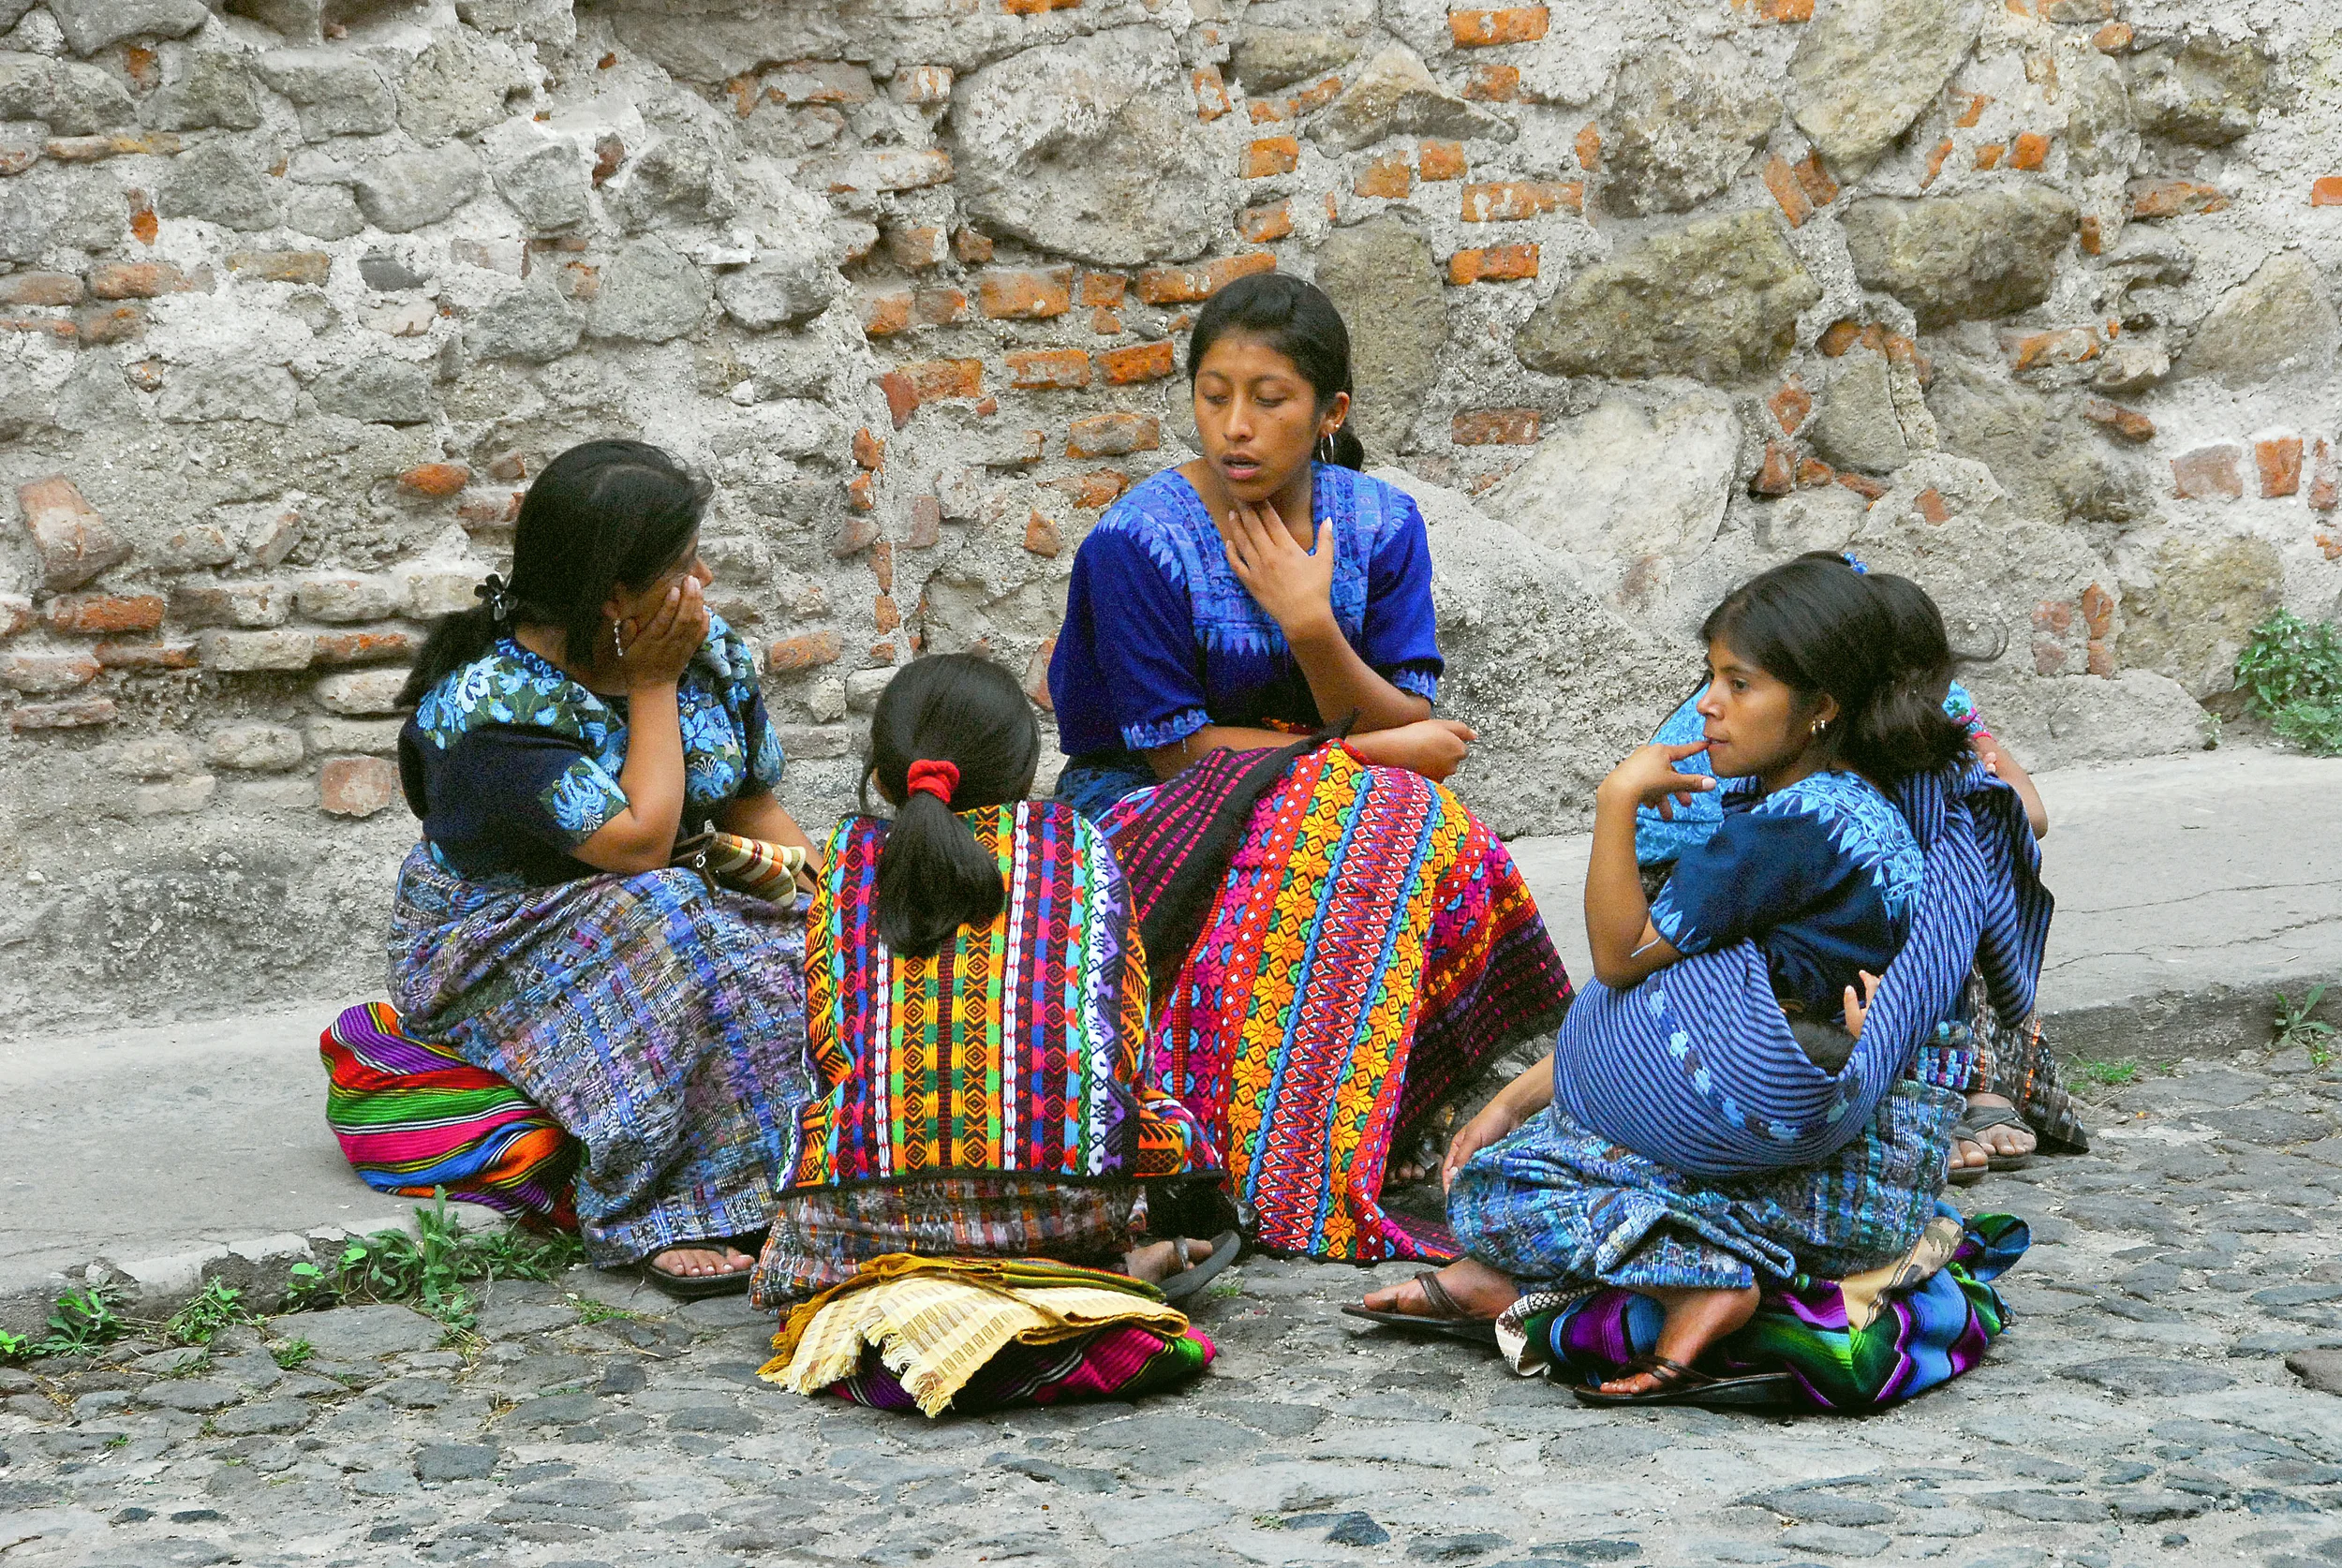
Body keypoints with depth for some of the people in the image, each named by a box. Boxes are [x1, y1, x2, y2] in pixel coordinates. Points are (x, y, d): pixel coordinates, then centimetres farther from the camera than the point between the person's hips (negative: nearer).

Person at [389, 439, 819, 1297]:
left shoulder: (706, 649, -1)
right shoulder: (490, 704, -24)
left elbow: (754, 811, 7)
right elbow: (639, 843, -28)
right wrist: (654, 687, -20)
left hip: (684, 915, 6)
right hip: (495, 948, -6)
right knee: (652, 921, -37)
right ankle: (657, 1214, -32)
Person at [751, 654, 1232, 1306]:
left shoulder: (849, 855, 14)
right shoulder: (1075, 842, 12)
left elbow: (825, 1040, 6)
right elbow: (1125, 1033, 6)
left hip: (869, 1203, 1)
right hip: (1063, 1200, 0)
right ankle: (1116, 1264, 1)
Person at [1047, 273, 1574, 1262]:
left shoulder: (1379, 526, -3)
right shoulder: (1138, 541, -14)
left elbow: (1409, 731, -7)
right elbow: (1175, 746, -13)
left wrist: (1312, 627, -24)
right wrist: (1376, 754, -11)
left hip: (1324, 805, 4)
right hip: (1148, 810, -4)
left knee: (1433, 837, -28)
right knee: (1371, 821, -32)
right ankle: (1302, 1178, -26)